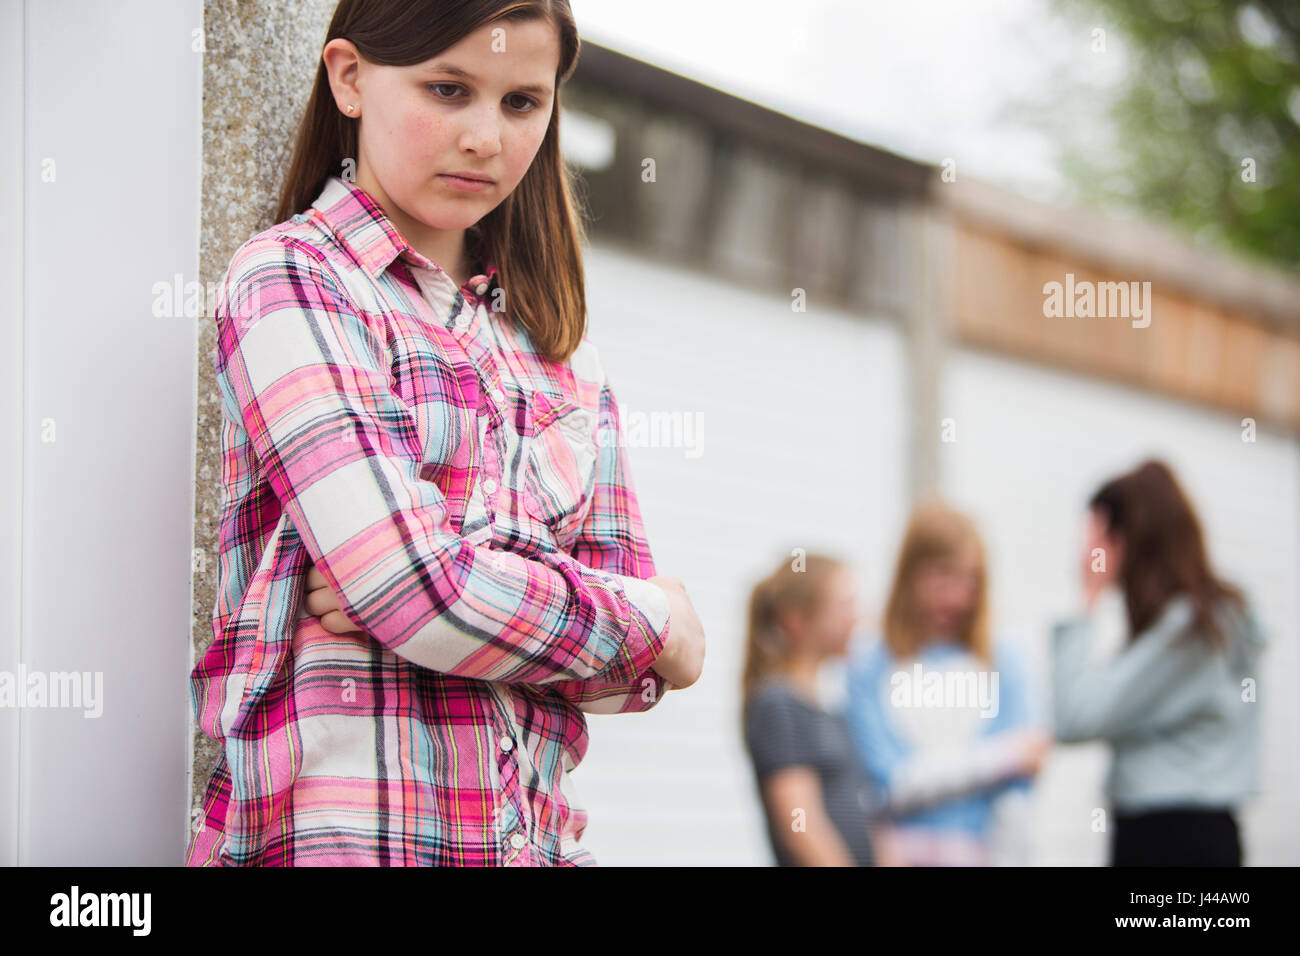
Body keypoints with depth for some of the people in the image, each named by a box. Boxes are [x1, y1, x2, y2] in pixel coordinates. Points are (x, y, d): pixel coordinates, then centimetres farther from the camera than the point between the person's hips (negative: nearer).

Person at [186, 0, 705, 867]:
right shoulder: (289, 279, -3)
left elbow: (635, 675, 5)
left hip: (537, 837, 5)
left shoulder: (561, 347, 13)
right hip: (335, 832, -5)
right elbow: (419, 591, -15)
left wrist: (411, 591, -11)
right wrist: (659, 625, -2)